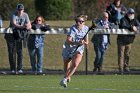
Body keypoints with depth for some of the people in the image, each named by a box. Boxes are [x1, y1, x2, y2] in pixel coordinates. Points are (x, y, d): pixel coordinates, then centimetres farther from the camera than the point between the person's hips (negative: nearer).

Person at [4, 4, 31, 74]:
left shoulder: (25, 15, -3)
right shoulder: (13, 15, -16)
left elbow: (29, 25, -5)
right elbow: (14, 24, -31)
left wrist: (28, 27, -31)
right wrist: (22, 26, -48)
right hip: (11, 35, -3)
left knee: (19, 52, -5)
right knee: (11, 52, -3)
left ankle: (19, 69, -2)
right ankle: (13, 69, 2)